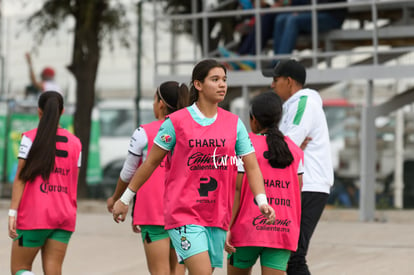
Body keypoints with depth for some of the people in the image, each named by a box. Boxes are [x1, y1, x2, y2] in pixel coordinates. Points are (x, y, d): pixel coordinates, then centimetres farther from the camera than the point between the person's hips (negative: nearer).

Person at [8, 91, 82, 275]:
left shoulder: (30, 138, -3)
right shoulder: (75, 143, 9)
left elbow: (20, 178, -8)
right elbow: (74, 184, 11)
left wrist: (12, 213, -9)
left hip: (34, 214, -4)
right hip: (64, 216, 4)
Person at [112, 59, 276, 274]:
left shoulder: (234, 123, 7)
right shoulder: (176, 122, -3)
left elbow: (251, 167, 5)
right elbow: (151, 162, 4)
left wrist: (262, 201, -11)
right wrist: (125, 199, 8)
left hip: (218, 215, 4)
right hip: (183, 214, -4)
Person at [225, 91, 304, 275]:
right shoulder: (295, 151, 10)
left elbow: (237, 189, -8)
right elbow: (297, 194, 8)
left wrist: (226, 227, -8)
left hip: (249, 227, -3)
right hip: (282, 229, 3)